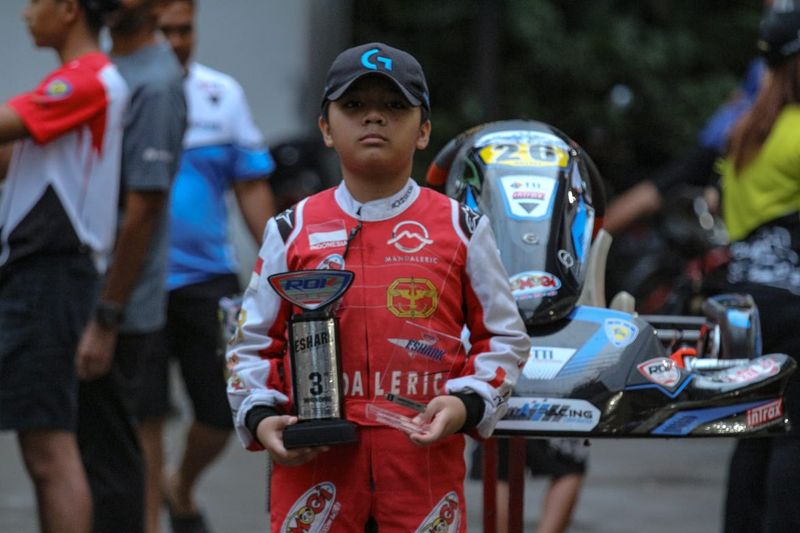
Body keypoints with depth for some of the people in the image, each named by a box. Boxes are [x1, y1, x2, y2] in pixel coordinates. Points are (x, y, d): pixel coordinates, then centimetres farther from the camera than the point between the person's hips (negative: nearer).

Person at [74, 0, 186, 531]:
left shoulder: (155, 84, -16)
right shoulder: (107, 64, 13)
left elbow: (143, 211, -20)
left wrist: (107, 321, -20)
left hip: (115, 311, -9)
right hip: (81, 295, 9)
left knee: (108, 459, -4)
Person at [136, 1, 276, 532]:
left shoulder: (224, 95, 7)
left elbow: (253, 188, 9)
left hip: (208, 277, 3)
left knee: (224, 409, 4)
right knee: (145, 413, -5)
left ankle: (181, 490, 32)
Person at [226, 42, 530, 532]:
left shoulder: (461, 230, 7)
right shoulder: (293, 232, 8)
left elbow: (503, 338, 10)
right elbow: (254, 344, 13)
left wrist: (464, 404, -7)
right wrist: (260, 417, -5)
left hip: (426, 458, 0)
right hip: (314, 456, 0)